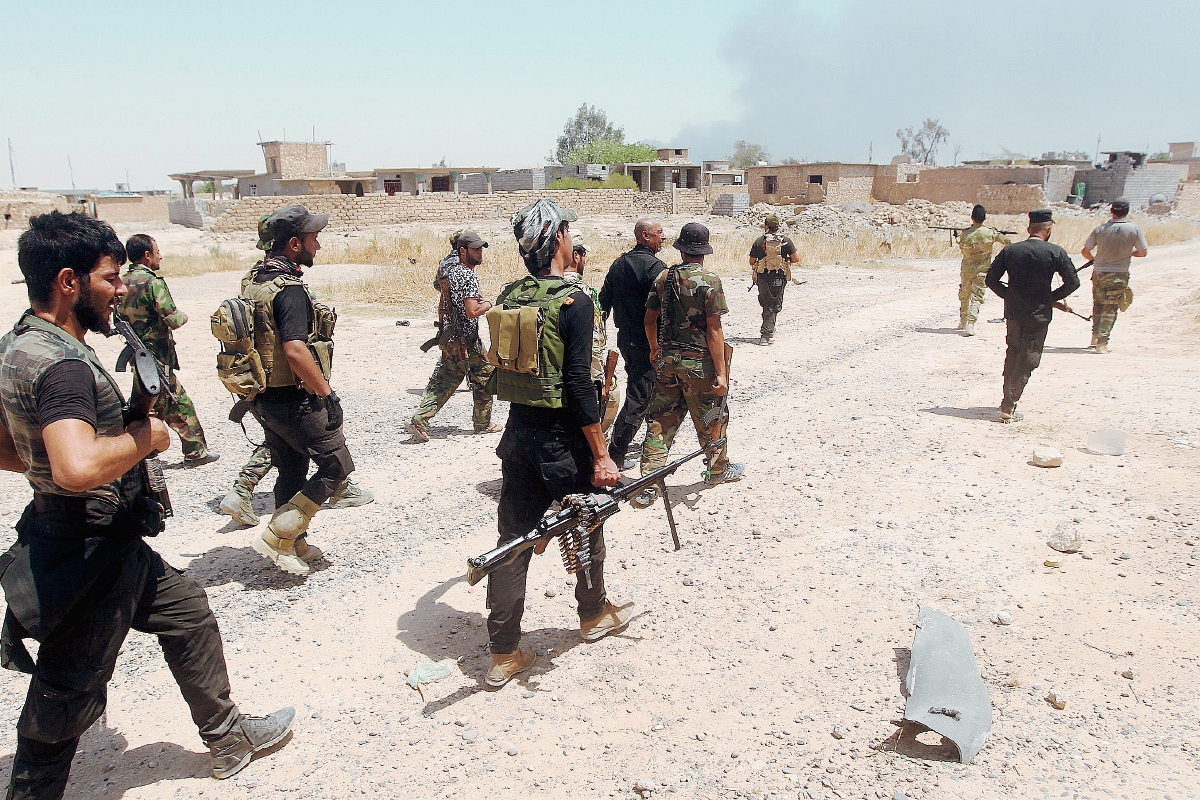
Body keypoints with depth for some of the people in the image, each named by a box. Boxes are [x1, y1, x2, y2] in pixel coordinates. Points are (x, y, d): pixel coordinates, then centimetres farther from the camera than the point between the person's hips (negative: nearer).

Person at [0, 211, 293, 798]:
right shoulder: (61, 364, -26)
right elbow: (79, 468, -42)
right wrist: (144, 437, -24)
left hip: (105, 544, 11)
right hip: (89, 554, -10)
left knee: (187, 612, 22)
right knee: (68, 697, 7)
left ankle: (227, 739, 38)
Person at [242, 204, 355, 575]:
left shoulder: (254, 284, 10)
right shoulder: (290, 290, -20)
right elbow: (295, 351, -29)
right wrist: (328, 395, -20)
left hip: (264, 399, 9)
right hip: (294, 400, -9)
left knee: (292, 471, 18)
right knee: (335, 465, 1)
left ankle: (295, 545, 28)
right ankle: (275, 536, 0)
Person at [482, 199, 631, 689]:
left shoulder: (509, 297, 5)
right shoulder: (574, 300, -17)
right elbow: (579, 385, -20)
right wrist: (601, 455, -16)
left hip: (517, 432, 6)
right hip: (561, 438, -6)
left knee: (514, 540, 9)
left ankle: (504, 654, 15)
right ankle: (594, 615, 39)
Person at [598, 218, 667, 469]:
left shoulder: (618, 264, 8)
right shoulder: (655, 267, -16)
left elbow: (603, 303, 11)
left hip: (625, 337, 9)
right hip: (648, 342, -9)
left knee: (643, 390, 25)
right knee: (638, 397, -4)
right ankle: (615, 455, -4)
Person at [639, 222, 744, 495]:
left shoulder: (664, 277, 3)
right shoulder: (709, 280, -13)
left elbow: (650, 319, 10)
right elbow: (714, 330, -16)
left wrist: (655, 348, 28)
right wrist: (721, 373, -14)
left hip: (667, 360, 5)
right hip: (699, 362, -4)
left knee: (660, 420, 8)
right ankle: (718, 469, 35)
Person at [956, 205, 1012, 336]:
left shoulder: (964, 234, -11)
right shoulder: (991, 233, -9)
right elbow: (1007, 242, 6)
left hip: (966, 270, 1)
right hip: (982, 270, -1)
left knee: (964, 297, 18)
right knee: (976, 297, -3)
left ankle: (963, 322, 31)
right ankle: (970, 324, -20)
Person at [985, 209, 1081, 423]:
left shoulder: (1009, 250, 1)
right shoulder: (1055, 252, -7)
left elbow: (991, 280, 1)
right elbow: (1073, 282, -7)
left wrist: (1010, 296, 12)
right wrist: (1053, 298, 7)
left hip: (1013, 311, 4)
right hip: (1038, 314, -3)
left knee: (1012, 355, 20)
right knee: (1027, 361, 1)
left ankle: (1007, 400, 27)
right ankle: (1008, 408, -5)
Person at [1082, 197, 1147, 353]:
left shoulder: (1100, 229, -4)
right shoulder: (1135, 229, -6)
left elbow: (1085, 251, 0)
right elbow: (1143, 252, 2)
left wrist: (1093, 259, 22)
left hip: (1099, 273, 2)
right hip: (1119, 274, -2)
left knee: (1098, 305, 18)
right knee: (1110, 309, 1)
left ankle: (1095, 339, 24)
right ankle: (1102, 343, -6)